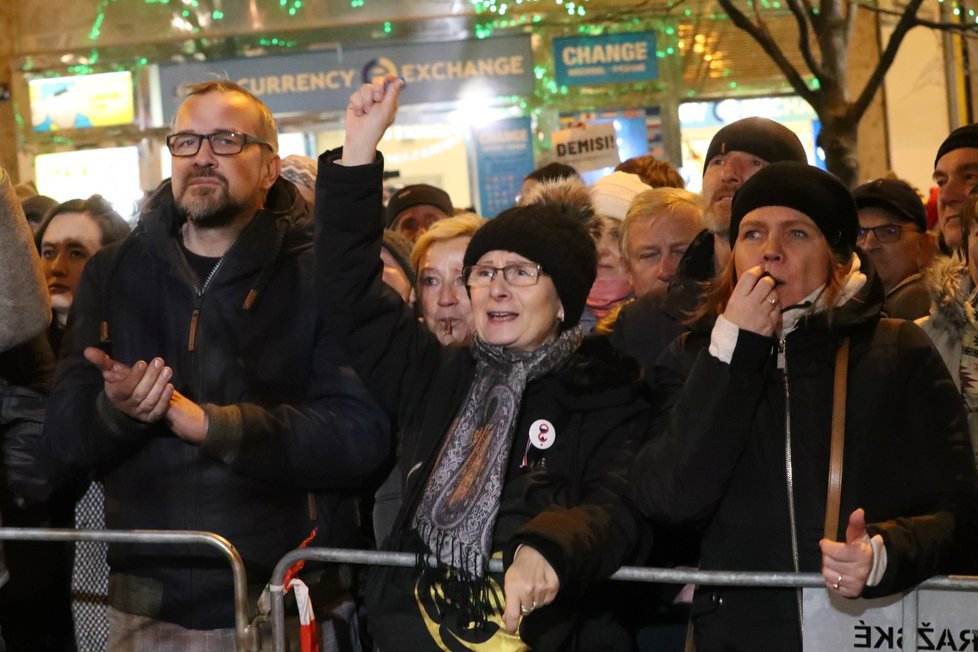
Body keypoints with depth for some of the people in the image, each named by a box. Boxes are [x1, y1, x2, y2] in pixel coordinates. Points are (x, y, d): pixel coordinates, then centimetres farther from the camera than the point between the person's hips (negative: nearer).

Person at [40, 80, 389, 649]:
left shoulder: (320, 275, -5)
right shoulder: (112, 273, 6)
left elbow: (362, 432, -17)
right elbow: (61, 441, 3)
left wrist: (213, 424, -26)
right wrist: (113, 411, -19)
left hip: (283, 600, -3)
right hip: (145, 606, 3)